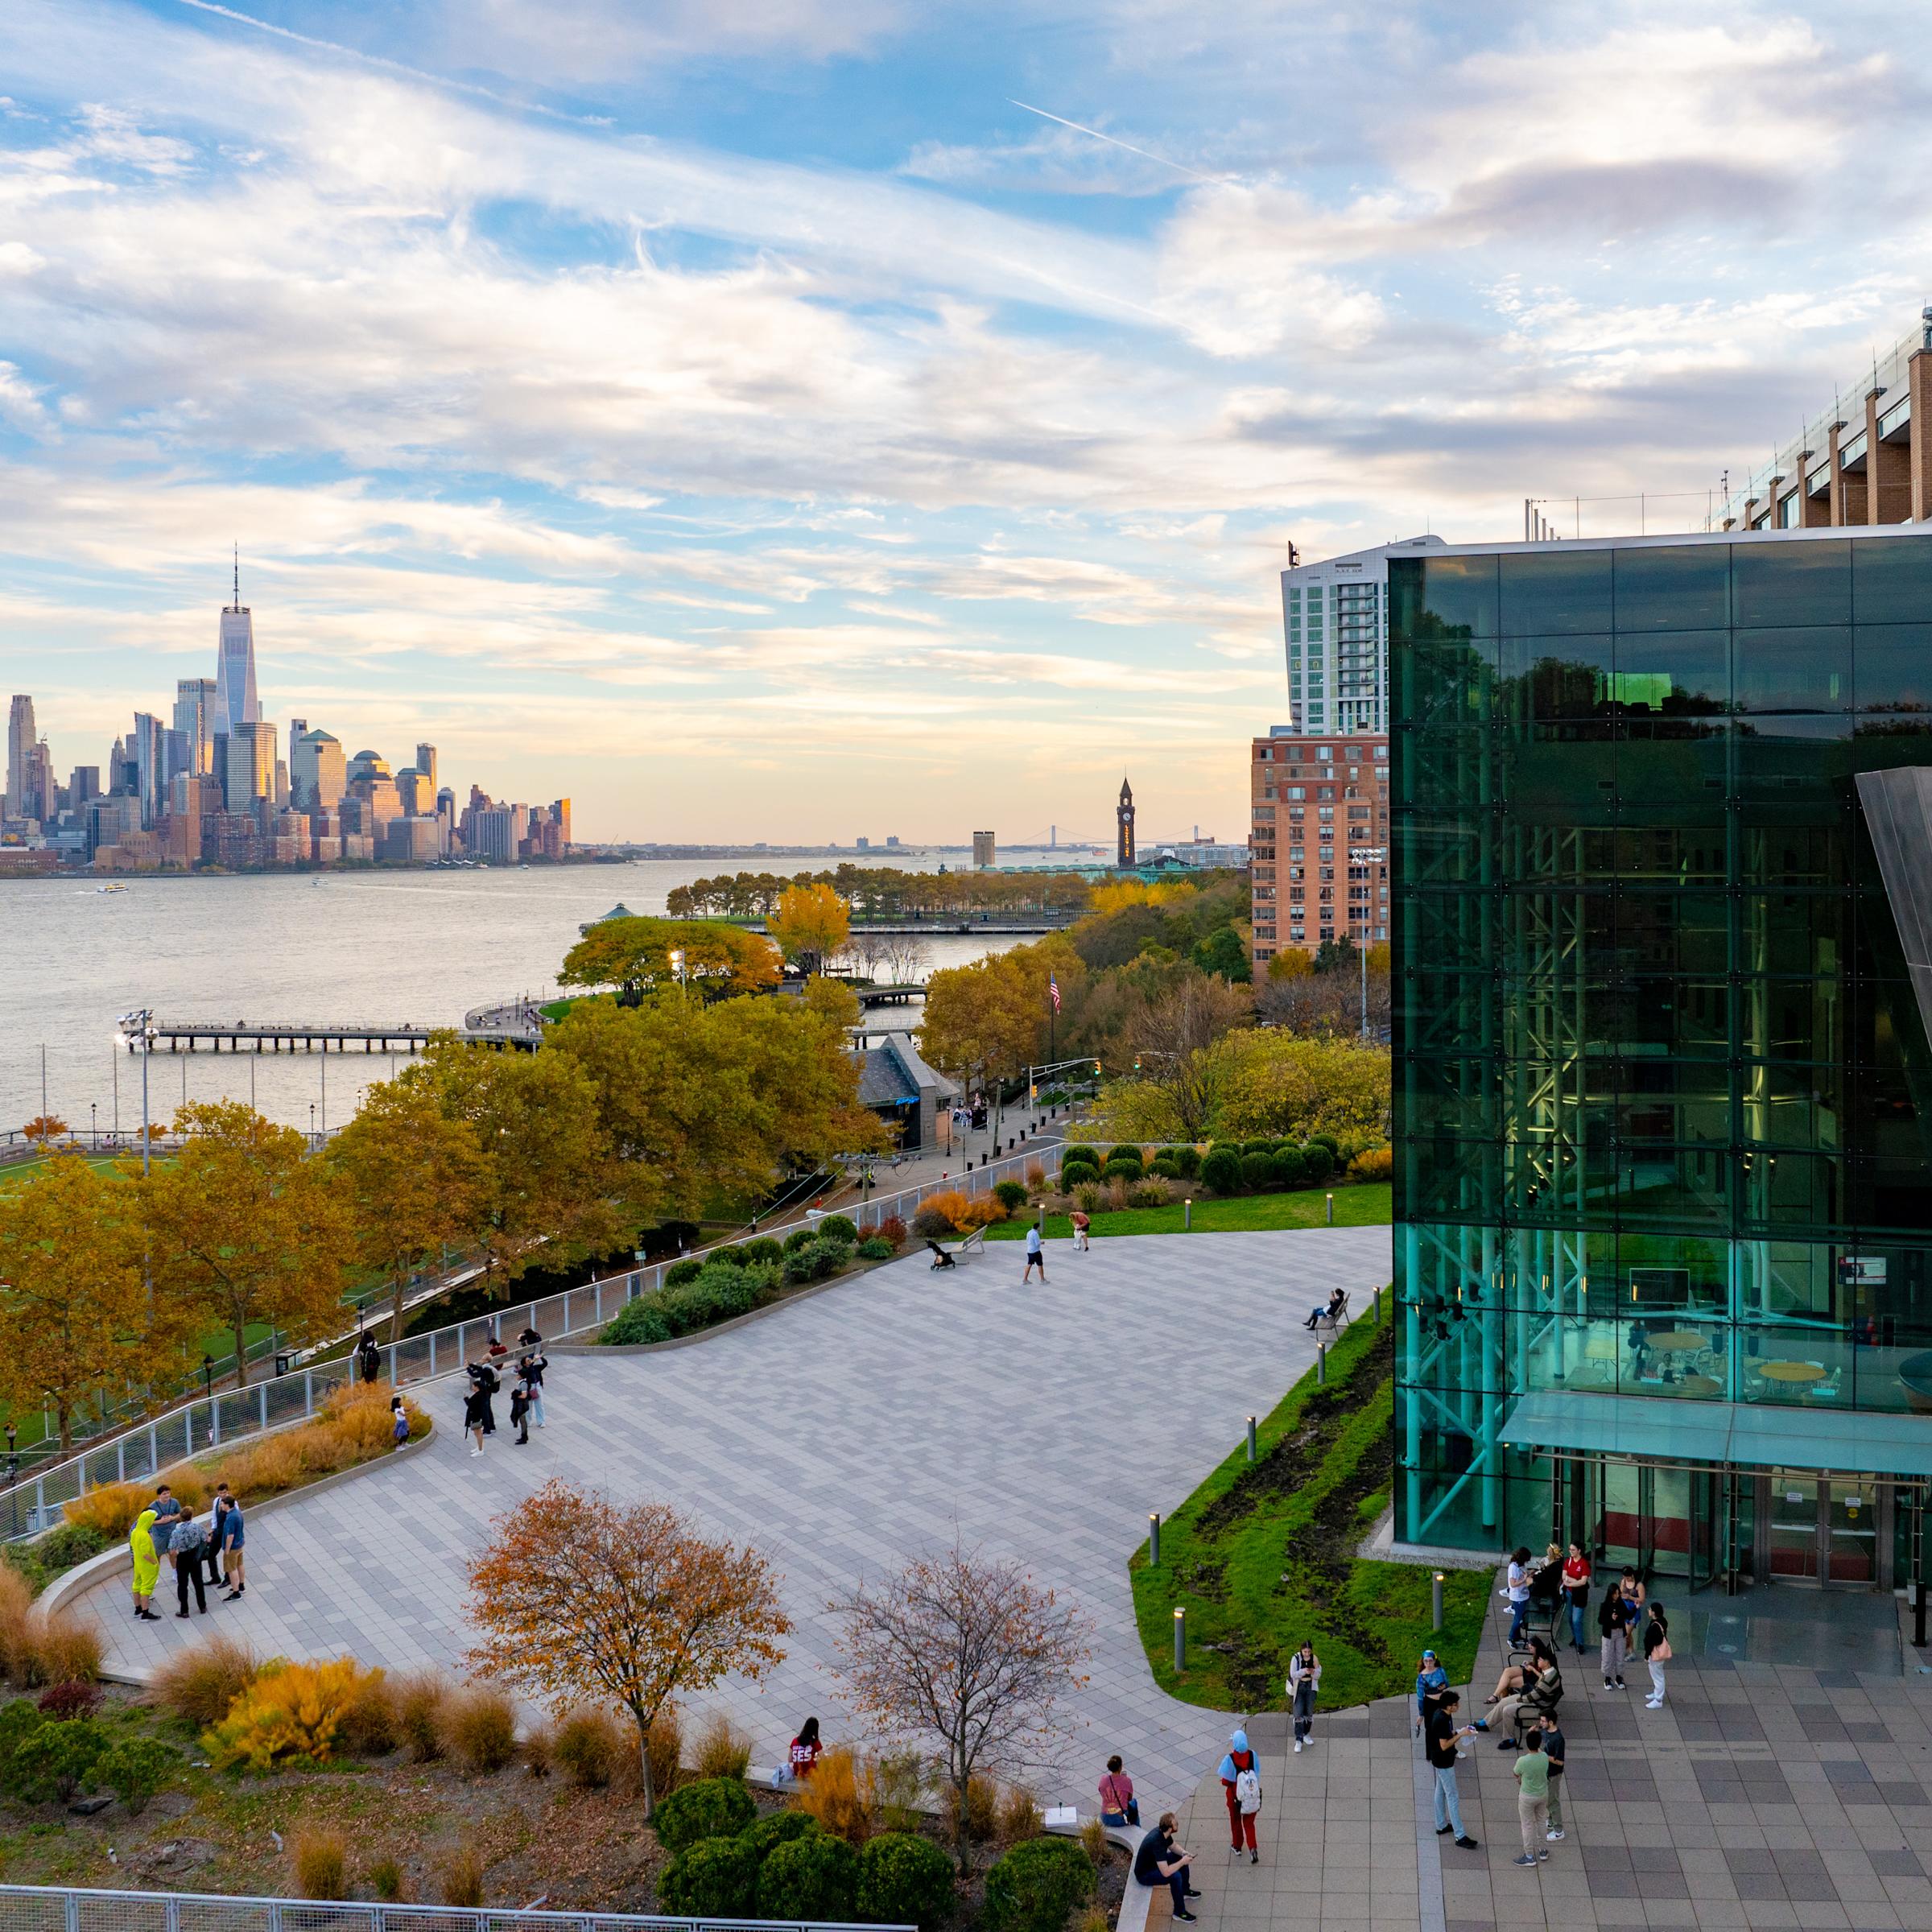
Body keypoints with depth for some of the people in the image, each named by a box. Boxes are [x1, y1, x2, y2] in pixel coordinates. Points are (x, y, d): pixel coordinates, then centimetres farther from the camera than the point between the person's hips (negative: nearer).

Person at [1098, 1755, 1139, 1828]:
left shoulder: (1103, 1780, -7)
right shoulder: (1127, 1781, -14)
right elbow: (1130, 1798, 2)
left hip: (1106, 1819, 2)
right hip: (1121, 1819, -2)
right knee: (1134, 1802, 31)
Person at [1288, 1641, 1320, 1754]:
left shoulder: (1314, 1659, -5)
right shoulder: (1296, 1658, -13)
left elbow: (1318, 1676, -2)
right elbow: (1293, 1674, -15)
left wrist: (1314, 1671, -25)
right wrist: (1304, 1671, -31)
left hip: (1311, 1688, 3)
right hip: (1299, 1688, -3)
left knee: (1309, 1713, 12)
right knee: (1299, 1714, -7)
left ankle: (1306, 1734, 33)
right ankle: (1299, 1740, -3)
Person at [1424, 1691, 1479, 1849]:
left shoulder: (1440, 1713, 0)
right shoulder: (1442, 1720, -30)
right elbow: (1444, 1745, -27)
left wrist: (1458, 1731, 1)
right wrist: (1460, 1735, -23)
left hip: (1440, 1760, 10)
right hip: (1443, 1763, -10)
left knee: (1440, 1792, 21)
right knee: (1452, 1797, -4)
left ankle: (1441, 1825, 35)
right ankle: (1460, 1836, 0)